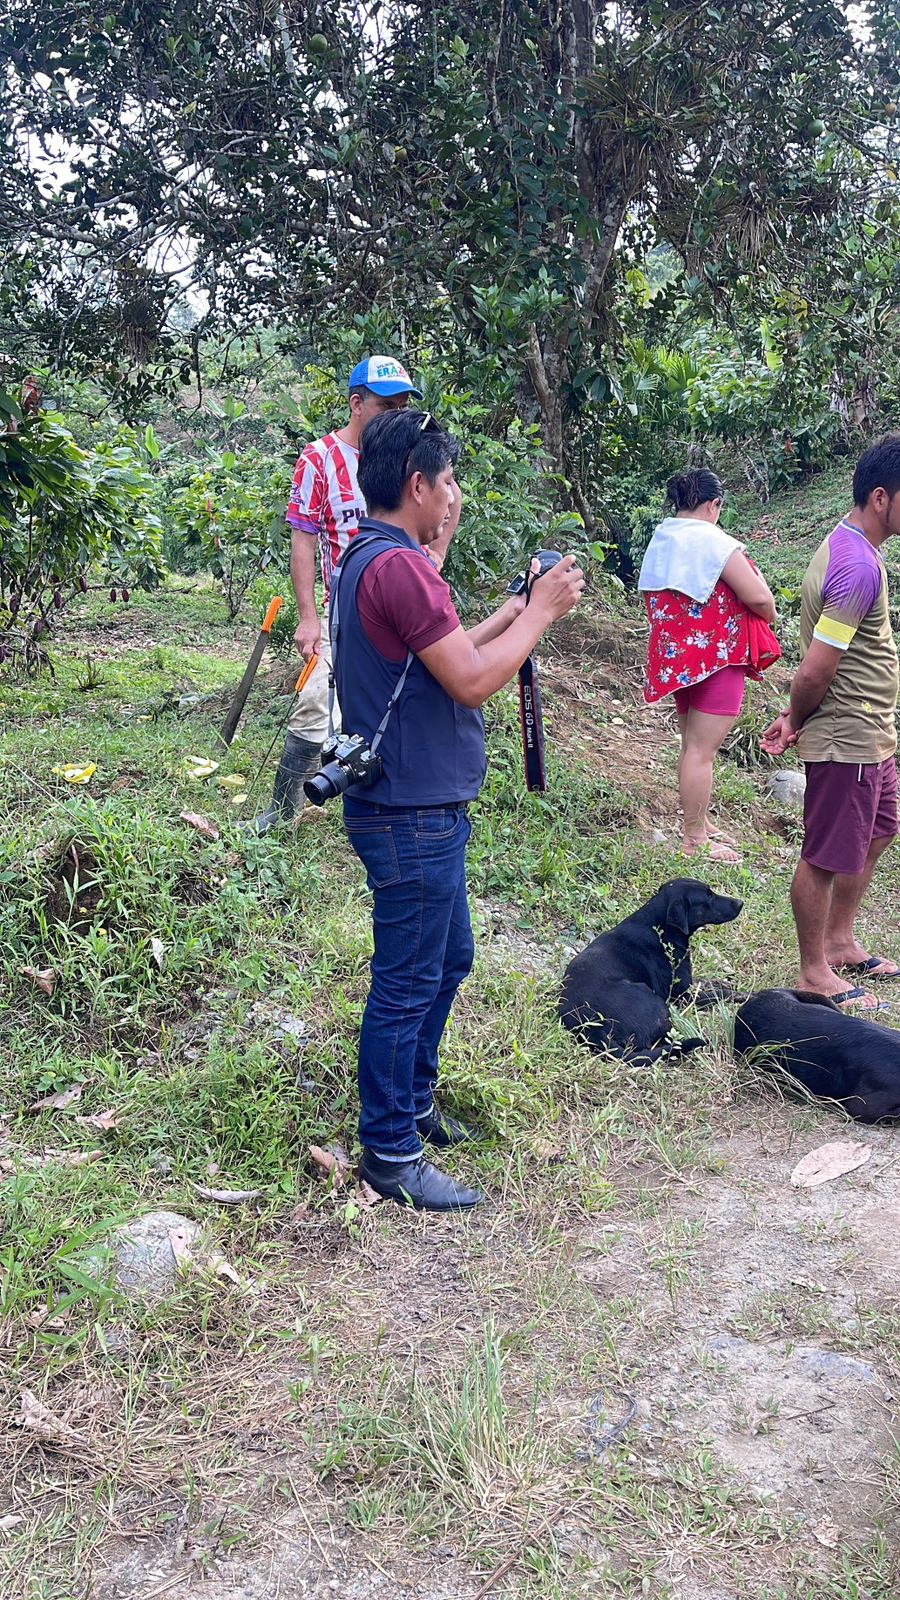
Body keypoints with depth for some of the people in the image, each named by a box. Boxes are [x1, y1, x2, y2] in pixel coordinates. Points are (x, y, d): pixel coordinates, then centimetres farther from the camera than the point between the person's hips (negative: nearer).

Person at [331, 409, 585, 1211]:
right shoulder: (400, 566, -21)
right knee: (408, 984, 1)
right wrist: (542, 612, -11)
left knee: (448, 958, 23)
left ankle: (413, 1103, 37)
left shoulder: (369, 559, 12)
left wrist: (511, 612, 14)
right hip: (413, 816, -11)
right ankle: (391, 1154, 15)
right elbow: (471, 681, -23)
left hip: (419, 807, 11)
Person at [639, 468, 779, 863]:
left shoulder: (660, 540, 9)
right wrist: (770, 615, 1)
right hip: (715, 655, -9)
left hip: (674, 656, 9)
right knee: (702, 751, -5)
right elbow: (758, 597, -19)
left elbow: (654, 597, 19)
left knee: (691, 745, 18)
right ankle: (695, 841, 1)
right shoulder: (712, 540, -17)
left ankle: (698, 823, 29)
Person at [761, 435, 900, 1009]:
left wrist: (795, 717, 4)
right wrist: (797, 720, -7)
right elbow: (816, 669, -25)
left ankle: (842, 943, 39)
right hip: (848, 741, -11)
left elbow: (818, 667, 10)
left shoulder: (849, 547, 9)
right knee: (828, 857, 3)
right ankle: (815, 974, 18)